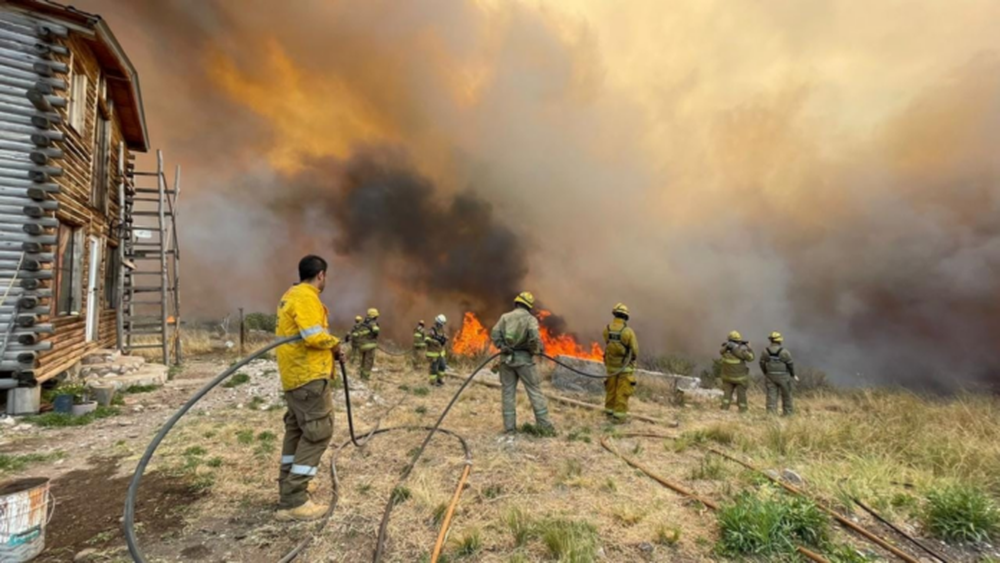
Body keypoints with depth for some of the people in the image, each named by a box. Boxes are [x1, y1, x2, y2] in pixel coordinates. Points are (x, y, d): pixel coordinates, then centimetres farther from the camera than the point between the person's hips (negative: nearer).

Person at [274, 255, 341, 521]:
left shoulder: (290, 295, 17)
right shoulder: (306, 297, -16)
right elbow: (313, 336, -26)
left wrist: (329, 346, 10)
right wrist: (334, 342, -7)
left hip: (294, 375, 11)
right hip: (309, 376, -11)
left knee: (297, 431, 17)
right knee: (318, 432, -7)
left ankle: (289, 493, 26)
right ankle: (293, 501, -4)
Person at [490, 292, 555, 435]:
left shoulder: (505, 317, 6)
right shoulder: (530, 318, -2)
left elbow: (494, 334, -5)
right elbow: (535, 337, -18)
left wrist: (503, 347, 0)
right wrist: (535, 350, -2)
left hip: (506, 358, 3)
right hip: (524, 358, -3)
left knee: (508, 392, 9)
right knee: (535, 391, 5)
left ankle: (509, 427, 10)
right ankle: (544, 424, 5)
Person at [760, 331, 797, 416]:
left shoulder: (765, 351, -5)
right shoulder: (784, 351, -14)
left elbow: (762, 363, 1)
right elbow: (790, 364, -10)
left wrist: (766, 374, 16)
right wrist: (793, 375, 5)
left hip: (770, 376, 2)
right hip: (783, 377, -2)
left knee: (771, 395, 3)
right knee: (786, 395, 15)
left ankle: (771, 413, -4)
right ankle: (787, 413, 26)